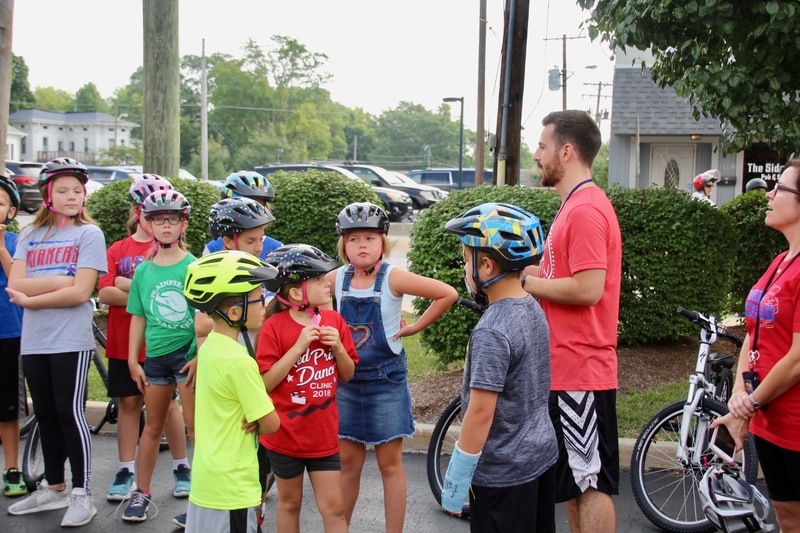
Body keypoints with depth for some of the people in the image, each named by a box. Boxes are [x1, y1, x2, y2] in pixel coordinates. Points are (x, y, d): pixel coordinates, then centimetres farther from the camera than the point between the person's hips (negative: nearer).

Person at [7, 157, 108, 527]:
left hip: (70, 340, -5)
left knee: (70, 413, -3)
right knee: (45, 415, 13)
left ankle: (81, 494, 7)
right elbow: (15, 285, -3)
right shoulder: (31, 235, 11)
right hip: (34, 340, 5)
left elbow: (80, 292, -13)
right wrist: (62, 279, -13)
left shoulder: (89, 234, -2)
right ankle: (53, 488, 27)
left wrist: (30, 299, -7)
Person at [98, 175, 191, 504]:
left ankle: (181, 467, 19)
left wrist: (126, 284, -15)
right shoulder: (118, 249, 6)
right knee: (129, 402, 9)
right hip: (124, 341, 3)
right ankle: (126, 471, 19)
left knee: (168, 403, 6)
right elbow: (105, 293, -5)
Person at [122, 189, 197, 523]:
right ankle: (141, 492, 25)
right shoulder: (143, 270, 6)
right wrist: (133, 360, 8)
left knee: (196, 426, -3)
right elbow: (139, 318, 11)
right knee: (153, 426, 14)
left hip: (188, 354, -4)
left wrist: (200, 356, -11)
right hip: (155, 356, 4)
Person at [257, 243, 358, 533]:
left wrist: (338, 347, -15)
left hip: (324, 433, 3)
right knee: (290, 503, 16)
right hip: (286, 434, -3)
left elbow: (347, 374, 5)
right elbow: (265, 383, -19)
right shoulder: (274, 326, -14)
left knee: (333, 508, 5)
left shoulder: (334, 321, -2)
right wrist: (299, 346, -25)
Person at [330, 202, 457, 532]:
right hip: (347, 379, 3)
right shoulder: (337, 279, -2)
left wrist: (415, 327, -9)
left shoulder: (392, 278, -13)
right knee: (348, 461, 12)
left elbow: (448, 294, -14)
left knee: (389, 463, 5)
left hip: (386, 380, -3)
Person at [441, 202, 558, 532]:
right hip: (542, 456, 9)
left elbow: (481, 411, -24)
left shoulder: (491, 332, -25)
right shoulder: (534, 310, 2)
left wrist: (455, 482, -16)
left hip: (502, 472, -8)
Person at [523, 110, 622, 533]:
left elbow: (587, 289, -25)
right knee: (573, 478, 18)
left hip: (580, 373, -11)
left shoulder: (586, 210, -17)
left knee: (591, 479, -1)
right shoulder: (574, 206, 17)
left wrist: (525, 282, -14)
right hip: (565, 370, 11)